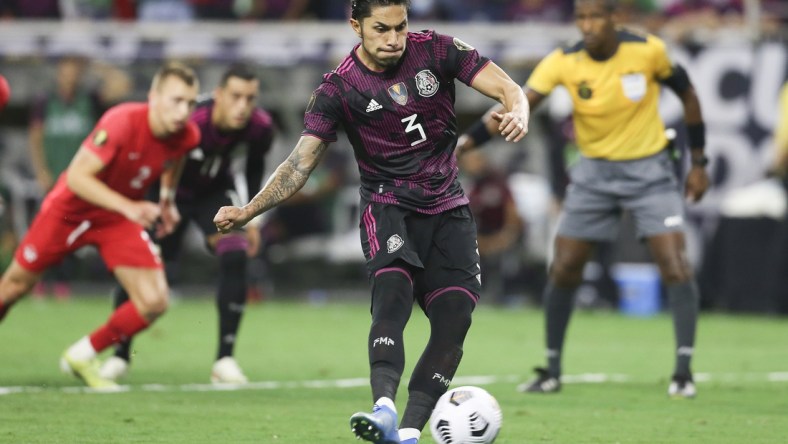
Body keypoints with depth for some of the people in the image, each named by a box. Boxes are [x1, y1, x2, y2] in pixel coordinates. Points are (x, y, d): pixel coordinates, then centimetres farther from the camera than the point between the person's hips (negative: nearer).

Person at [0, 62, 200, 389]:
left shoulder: (187, 136, -16)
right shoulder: (122, 122, -35)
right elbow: (77, 176, -35)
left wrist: (167, 198, 10)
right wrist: (127, 206, -44)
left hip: (119, 219, 4)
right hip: (69, 210, -4)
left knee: (154, 302, -10)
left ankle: (83, 356, 11)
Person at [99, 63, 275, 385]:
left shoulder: (260, 127, -23)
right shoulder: (190, 124, -39)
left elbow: (254, 168, 1)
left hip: (216, 190, 3)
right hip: (173, 192, -3)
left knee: (235, 258, -20)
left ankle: (225, 359, -11)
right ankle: (121, 355, 16)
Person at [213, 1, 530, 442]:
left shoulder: (437, 50, -4)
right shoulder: (340, 88, -9)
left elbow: (509, 90, -5)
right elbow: (300, 164, -12)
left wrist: (517, 113, -30)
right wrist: (248, 211, -26)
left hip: (448, 209, 3)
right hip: (389, 209, -3)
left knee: (454, 318, -10)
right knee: (393, 293, -30)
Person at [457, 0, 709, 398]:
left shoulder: (648, 51, -15)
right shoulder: (563, 63, -14)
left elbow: (686, 94, 1)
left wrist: (698, 162, 3)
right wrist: (463, 143, -34)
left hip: (650, 171, -2)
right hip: (595, 172, 2)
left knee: (675, 266, -14)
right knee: (563, 271, 0)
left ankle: (683, 371, -5)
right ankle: (551, 371, 16)